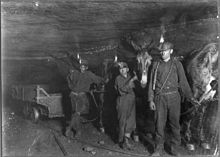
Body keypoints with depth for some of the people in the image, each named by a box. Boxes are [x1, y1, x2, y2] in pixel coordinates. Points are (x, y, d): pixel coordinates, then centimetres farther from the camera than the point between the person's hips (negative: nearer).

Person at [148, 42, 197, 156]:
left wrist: (190, 97, -4)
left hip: (173, 97, 0)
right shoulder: (156, 64, 7)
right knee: (159, 124, 3)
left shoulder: (177, 64, 4)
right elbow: (151, 83, 8)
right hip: (160, 98, 1)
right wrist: (151, 100, 3)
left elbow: (183, 82, 4)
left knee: (174, 123, 5)